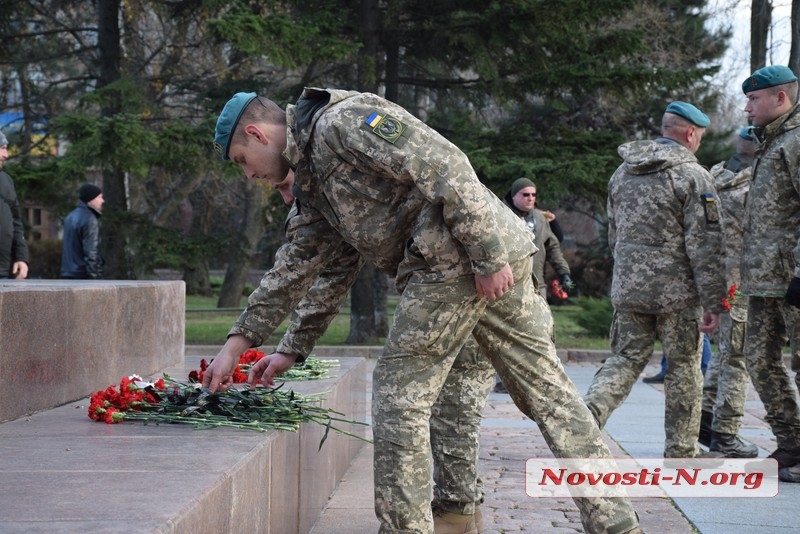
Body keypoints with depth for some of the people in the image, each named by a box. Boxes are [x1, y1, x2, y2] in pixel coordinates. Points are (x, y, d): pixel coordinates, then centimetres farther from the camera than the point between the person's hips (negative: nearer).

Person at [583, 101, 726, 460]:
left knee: (626, 358, 11)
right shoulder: (693, 176, -11)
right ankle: (682, 450, 14)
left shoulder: (623, 172, 10)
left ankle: (588, 413, -12)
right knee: (684, 368, 7)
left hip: (628, 287, 5)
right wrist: (712, 302, -12)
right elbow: (705, 246, -15)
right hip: (677, 292, -5)